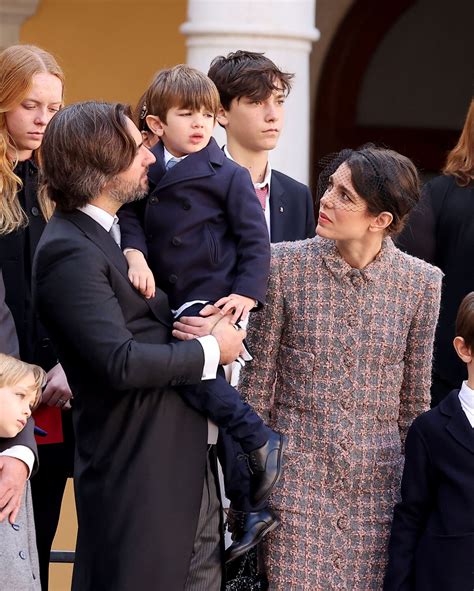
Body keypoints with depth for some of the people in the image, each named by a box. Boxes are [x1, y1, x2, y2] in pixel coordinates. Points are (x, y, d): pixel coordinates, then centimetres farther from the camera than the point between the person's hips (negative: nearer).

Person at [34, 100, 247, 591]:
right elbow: (120, 362, -26)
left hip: (183, 453, 9)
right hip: (133, 467, -9)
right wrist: (210, 350, -14)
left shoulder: (115, 229, 11)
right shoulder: (69, 252, -20)